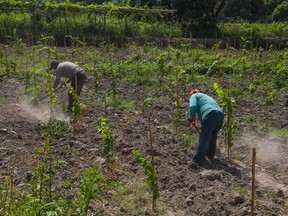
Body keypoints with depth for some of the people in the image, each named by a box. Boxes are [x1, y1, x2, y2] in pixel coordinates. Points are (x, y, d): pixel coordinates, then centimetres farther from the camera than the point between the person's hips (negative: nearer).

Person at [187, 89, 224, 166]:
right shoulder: (207, 97, 41)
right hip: (220, 114, 7)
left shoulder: (194, 96, 20)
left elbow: (193, 107, -2)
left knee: (204, 137, -8)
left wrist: (191, 118, 12)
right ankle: (210, 155, 33)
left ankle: (198, 160, -12)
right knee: (213, 136, 22)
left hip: (210, 114, -7)